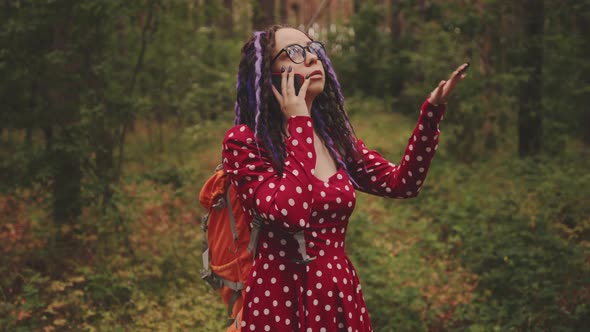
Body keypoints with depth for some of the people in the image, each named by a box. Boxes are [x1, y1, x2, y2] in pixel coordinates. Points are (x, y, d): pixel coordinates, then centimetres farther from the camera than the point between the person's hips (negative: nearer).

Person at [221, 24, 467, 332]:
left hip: (342, 295, 6)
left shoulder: (334, 136, 7)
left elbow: (402, 183, 9)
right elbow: (291, 213, -26)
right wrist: (298, 123, -19)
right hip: (280, 298, -5)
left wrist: (432, 110, 2)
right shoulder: (243, 140, -12)